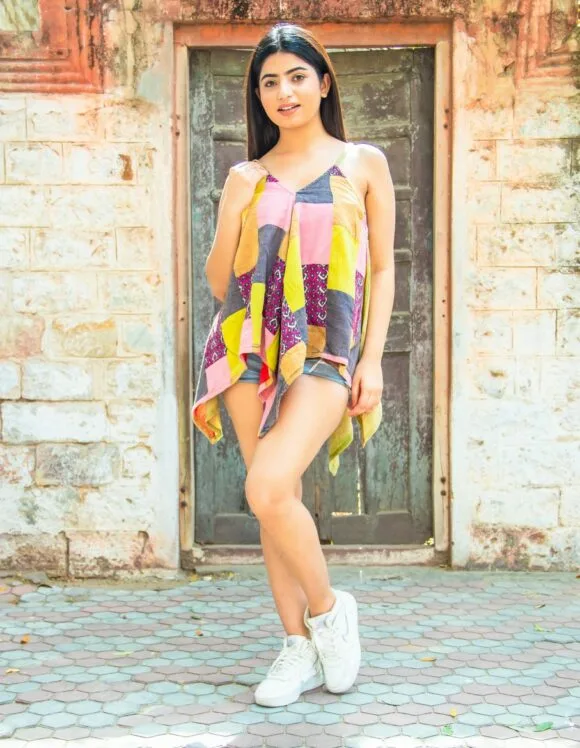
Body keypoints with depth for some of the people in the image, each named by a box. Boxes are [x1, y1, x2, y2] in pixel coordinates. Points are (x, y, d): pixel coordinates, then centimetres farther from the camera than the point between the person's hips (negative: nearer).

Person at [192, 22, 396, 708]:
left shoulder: (363, 164, 8)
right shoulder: (245, 177, 12)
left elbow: (383, 268, 6)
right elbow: (218, 281, 11)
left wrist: (372, 359, -3)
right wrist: (233, 219, -6)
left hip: (326, 349, -3)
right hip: (253, 345, 4)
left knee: (268, 487, -21)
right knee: (274, 499, 4)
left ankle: (329, 608, 5)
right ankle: (300, 649, 17)